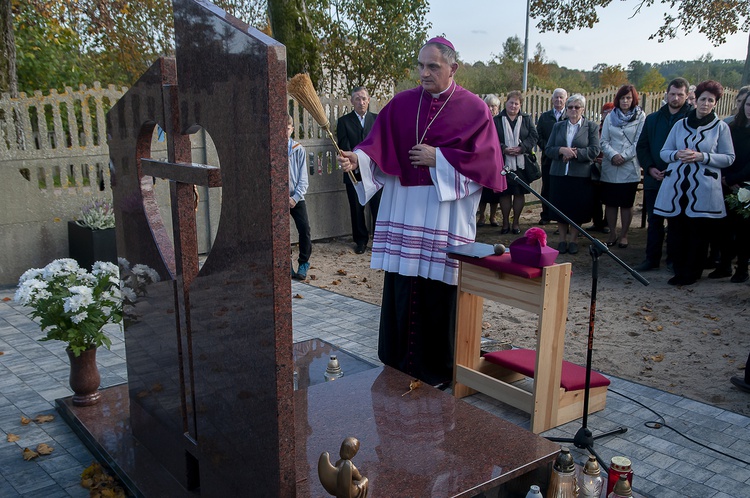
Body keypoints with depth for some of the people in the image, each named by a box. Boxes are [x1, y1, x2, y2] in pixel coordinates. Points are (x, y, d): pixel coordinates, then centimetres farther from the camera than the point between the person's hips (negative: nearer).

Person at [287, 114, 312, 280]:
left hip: (296, 198, 0)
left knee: (305, 230, -10)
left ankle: (303, 264, 5)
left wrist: (295, 198, -11)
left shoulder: (299, 150, -2)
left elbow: (303, 179, -2)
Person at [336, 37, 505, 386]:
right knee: (400, 290, 5)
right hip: (402, 210, 3)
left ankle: (437, 370, 18)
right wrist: (356, 159, -20)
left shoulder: (473, 108, 1)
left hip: (446, 211, -3)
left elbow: (485, 158, -5)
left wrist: (438, 159, -11)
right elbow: (378, 144, 0)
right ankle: (398, 366, 21)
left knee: (439, 293, 1)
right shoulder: (401, 104, 8)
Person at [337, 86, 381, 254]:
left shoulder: (377, 119, 10)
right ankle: (361, 240, 20)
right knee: (357, 209, 6)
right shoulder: (344, 121, 5)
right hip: (354, 173, 0)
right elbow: (344, 147, -3)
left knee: (378, 208, -2)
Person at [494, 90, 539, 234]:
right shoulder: (497, 120, 3)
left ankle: (516, 222, 17)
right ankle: (505, 223, 15)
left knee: (520, 193, 5)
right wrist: (503, 149, -16)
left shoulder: (526, 119, 8)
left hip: (521, 162, 1)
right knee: (504, 193, 4)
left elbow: (534, 136, 3)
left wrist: (521, 148, -12)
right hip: (503, 163, -1)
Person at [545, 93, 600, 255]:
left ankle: (573, 239, 17)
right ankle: (562, 239, 18)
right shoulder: (558, 126, 12)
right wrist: (562, 150, -14)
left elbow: (595, 150, -6)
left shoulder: (591, 127, 3)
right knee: (561, 207, 5)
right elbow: (548, 149, 5)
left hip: (581, 175, -2)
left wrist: (574, 153, -15)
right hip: (559, 174, 2)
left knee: (577, 209, 3)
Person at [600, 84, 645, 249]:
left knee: (626, 203, 4)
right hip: (609, 167, 3)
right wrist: (613, 155, -14)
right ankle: (612, 233, 19)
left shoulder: (640, 117, 0)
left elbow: (639, 143, -5)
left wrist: (623, 156, -15)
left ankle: (623, 235, 15)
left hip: (629, 167, -2)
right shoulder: (611, 116, 8)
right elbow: (604, 141, 3)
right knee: (610, 202, 7)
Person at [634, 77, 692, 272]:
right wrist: (650, 168, -3)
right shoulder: (653, 119, 11)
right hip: (654, 179, 4)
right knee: (654, 221, 8)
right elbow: (641, 146, 12)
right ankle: (652, 259, 15)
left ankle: (674, 259, 17)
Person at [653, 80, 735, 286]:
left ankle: (691, 274, 12)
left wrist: (702, 157, -13)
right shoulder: (680, 124, 12)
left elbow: (729, 158, 1)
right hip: (676, 187, 2)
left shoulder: (721, 127, 5)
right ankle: (679, 271, 16)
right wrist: (677, 155, -9)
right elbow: (664, 152, 13)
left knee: (699, 233, 0)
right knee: (676, 230, 3)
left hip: (703, 190, -2)